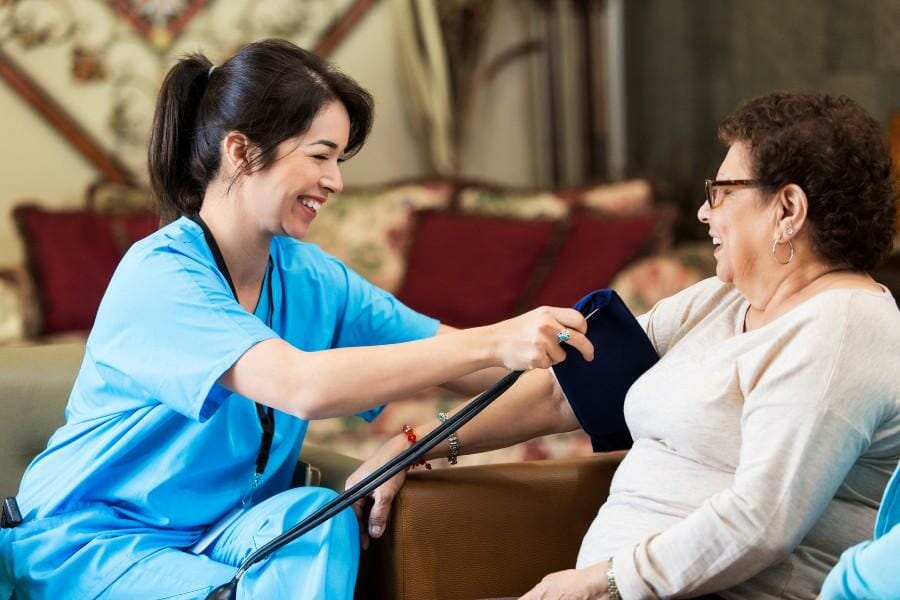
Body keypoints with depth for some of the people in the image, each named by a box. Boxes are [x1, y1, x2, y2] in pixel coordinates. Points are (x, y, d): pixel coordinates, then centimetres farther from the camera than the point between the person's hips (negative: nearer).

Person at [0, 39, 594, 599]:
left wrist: (542, 343, -23)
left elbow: (453, 359, -2)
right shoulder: (160, 276, -22)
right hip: (88, 544, -6)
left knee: (318, 514, -25)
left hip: (217, 533, 6)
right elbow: (303, 385, -37)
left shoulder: (310, 277, 2)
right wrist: (495, 343, -38)